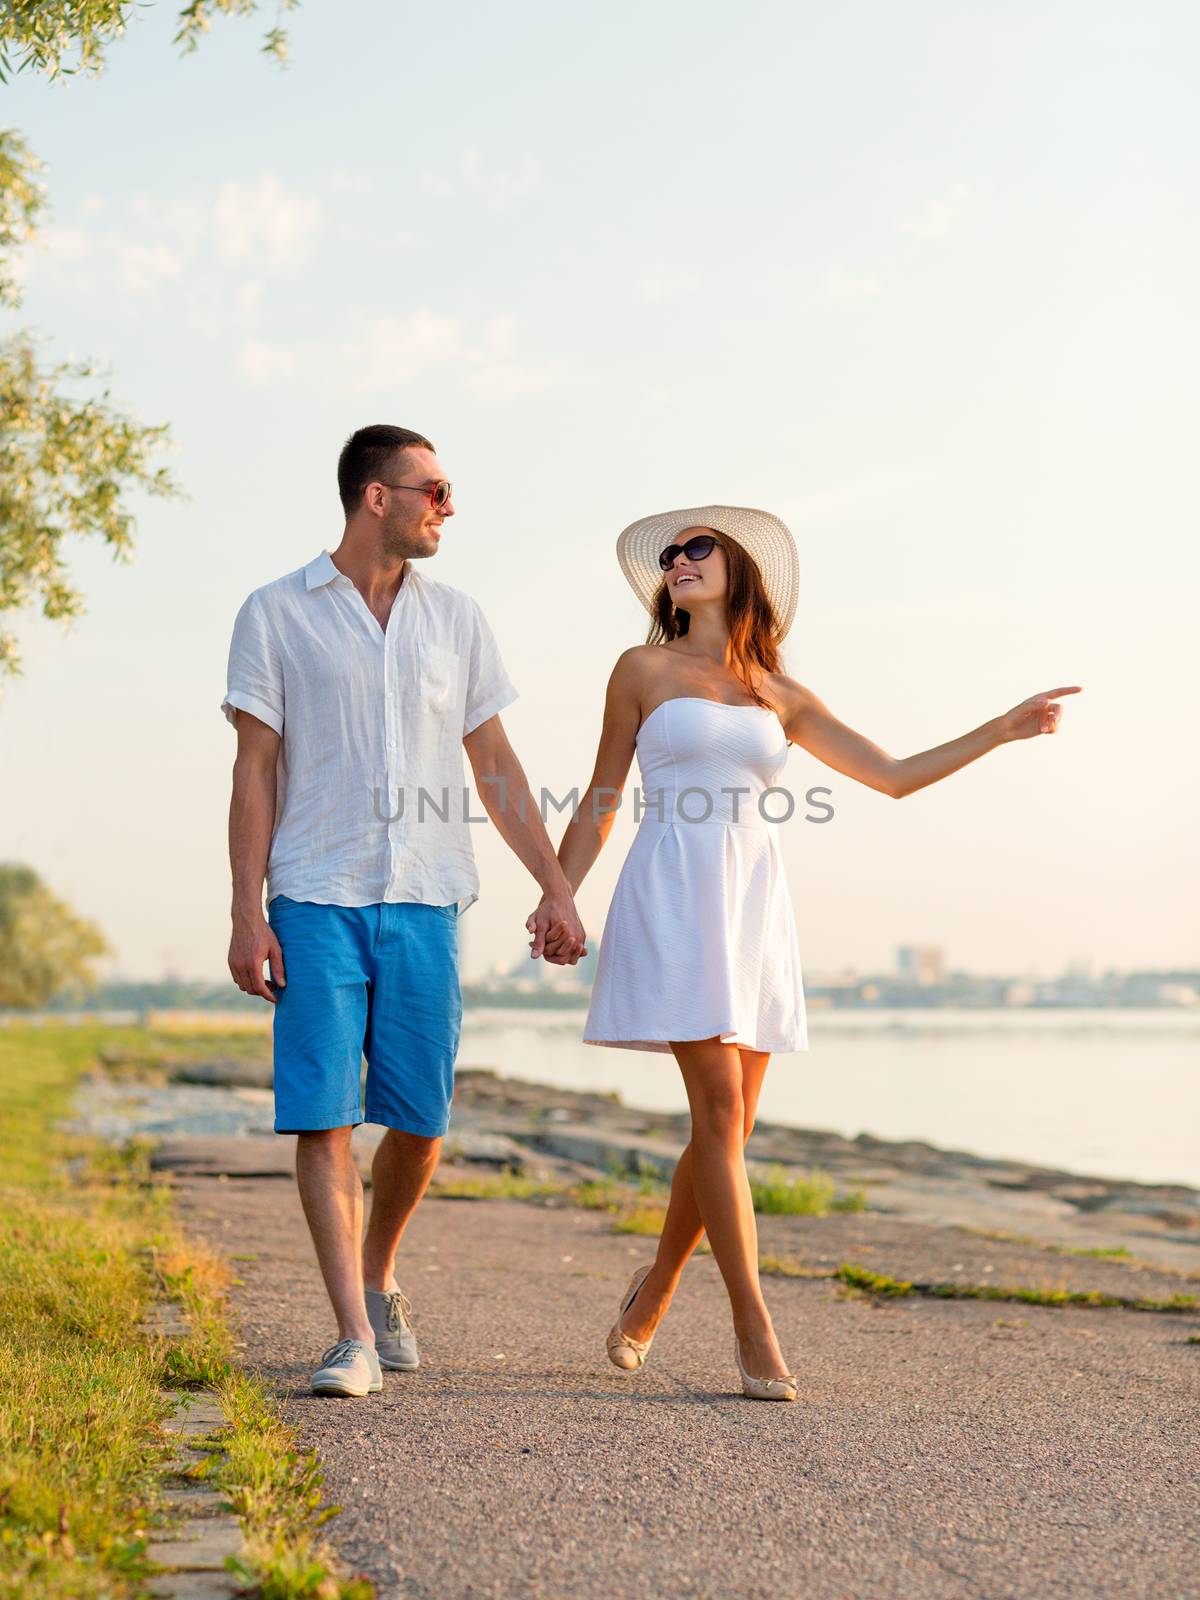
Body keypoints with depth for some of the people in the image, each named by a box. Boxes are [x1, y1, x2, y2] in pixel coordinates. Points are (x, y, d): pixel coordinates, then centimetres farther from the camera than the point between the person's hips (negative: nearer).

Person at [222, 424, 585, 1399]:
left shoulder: (456, 618, 12)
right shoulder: (277, 615, 3)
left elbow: (495, 766, 13)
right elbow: (256, 772, 1)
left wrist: (555, 886, 8)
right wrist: (247, 913, -6)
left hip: (425, 900, 3)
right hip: (316, 901, -3)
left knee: (420, 1119, 3)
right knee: (322, 1116, -9)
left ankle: (379, 1281, 29)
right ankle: (354, 1338, -5)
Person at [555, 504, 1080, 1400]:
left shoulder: (781, 697, 15)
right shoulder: (645, 670, 8)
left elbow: (893, 776, 17)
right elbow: (601, 799, 10)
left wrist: (1000, 731, 12)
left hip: (755, 909, 4)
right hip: (673, 897, -4)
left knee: (728, 1126, 3)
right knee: (720, 1108, -12)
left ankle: (656, 1288, 25)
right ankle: (754, 1327, -6)